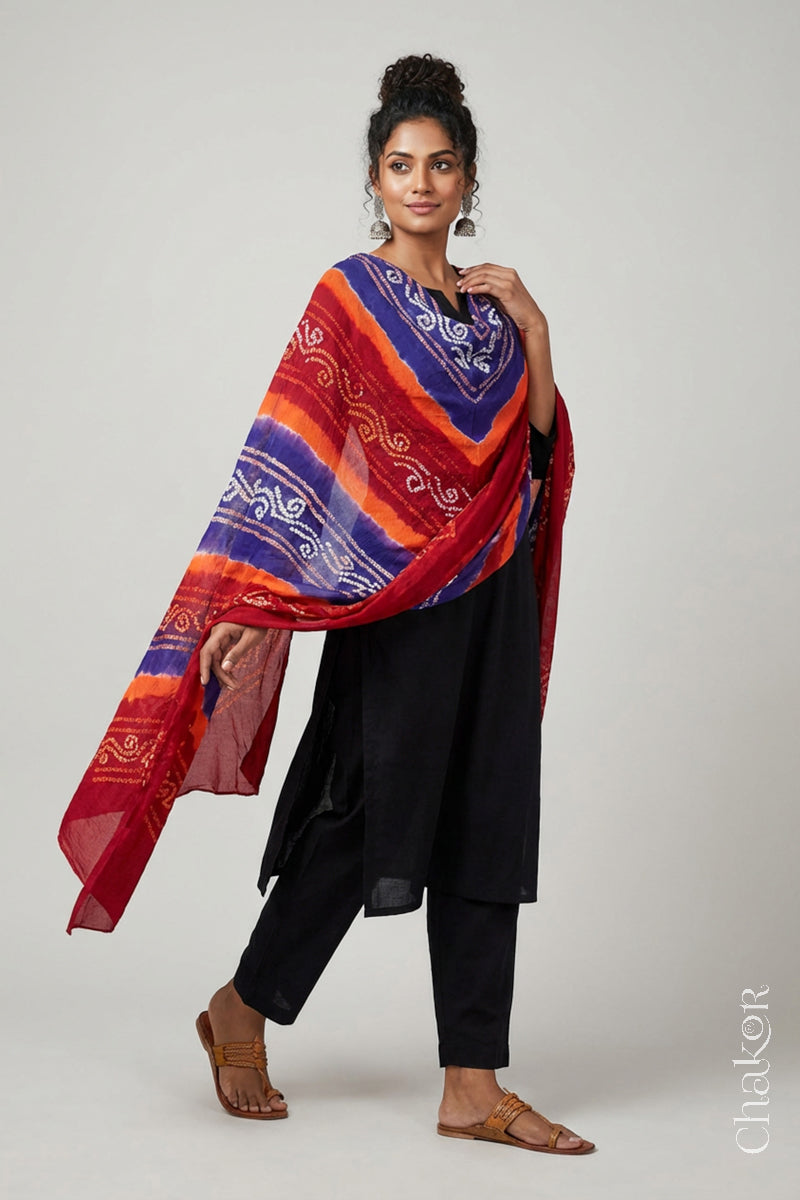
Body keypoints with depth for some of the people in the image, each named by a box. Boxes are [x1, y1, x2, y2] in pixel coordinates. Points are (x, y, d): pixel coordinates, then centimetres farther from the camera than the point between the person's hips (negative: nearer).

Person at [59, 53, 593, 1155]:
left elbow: (537, 461, 10)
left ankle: (474, 1087, 12)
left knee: (486, 827, 5)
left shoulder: (489, 306, 13)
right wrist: (244, 602, -22)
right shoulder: (350, 298, -4)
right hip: (393, 602, -6)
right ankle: (240, 1013, 20)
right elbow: (285, 454, -12)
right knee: (369, 816, -2)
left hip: (493, 598, 6)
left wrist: (535, 332, 0)